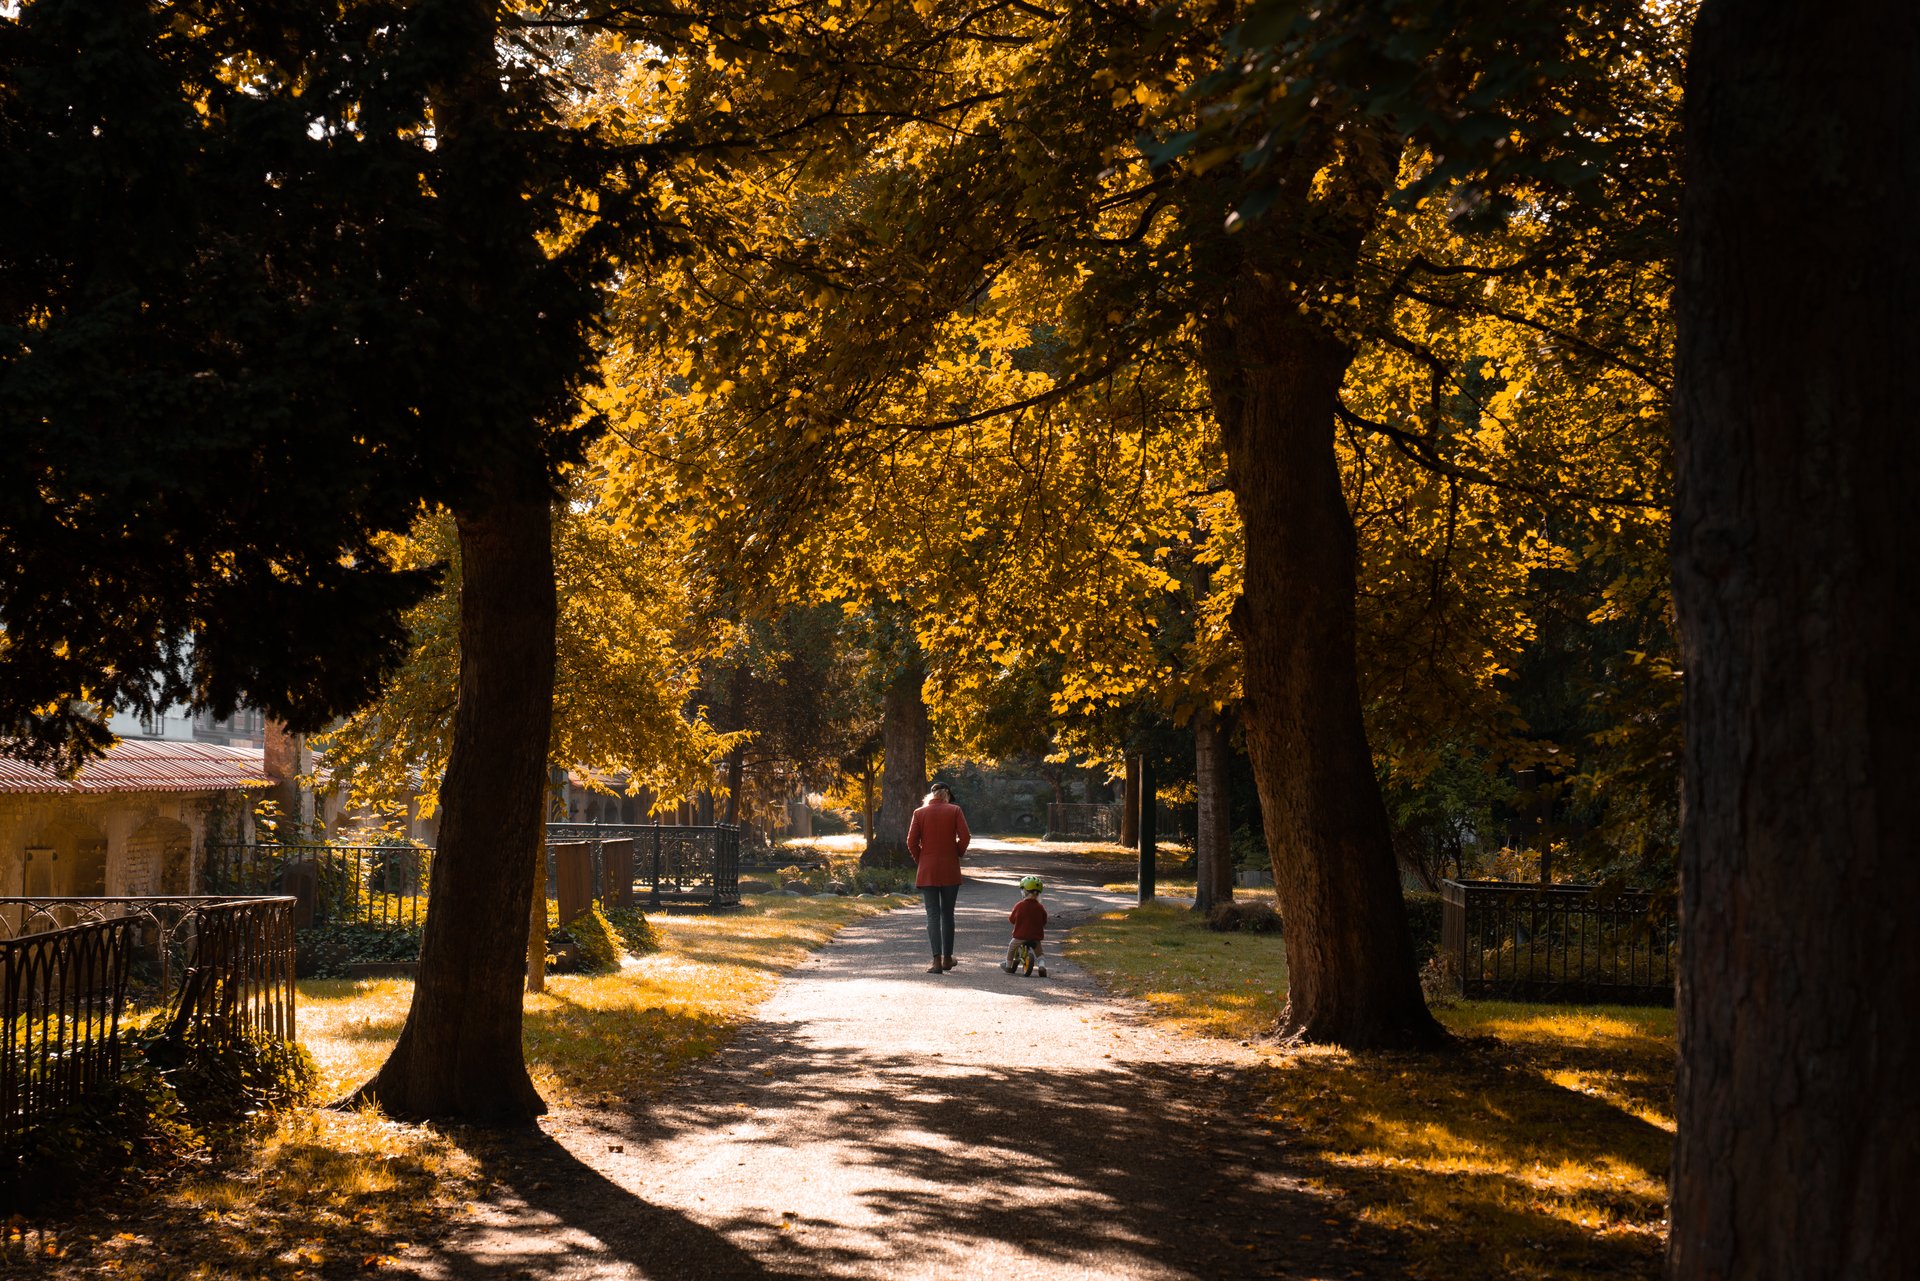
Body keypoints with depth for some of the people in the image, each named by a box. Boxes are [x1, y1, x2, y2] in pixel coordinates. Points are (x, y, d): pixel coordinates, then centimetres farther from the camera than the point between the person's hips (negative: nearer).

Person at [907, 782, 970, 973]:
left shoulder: (919, 813, 1)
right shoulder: (954, 810, -1)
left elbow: (912, 842, -4)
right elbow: (964, 837, -9)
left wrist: (920, 861, 9)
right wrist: (957, 854, 7)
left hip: (927, 872, 0)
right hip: (950, 871, 0)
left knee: (932, 915, -1)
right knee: (947, 914, 12)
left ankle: (937, 960, -12)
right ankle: (947, 958, 18)